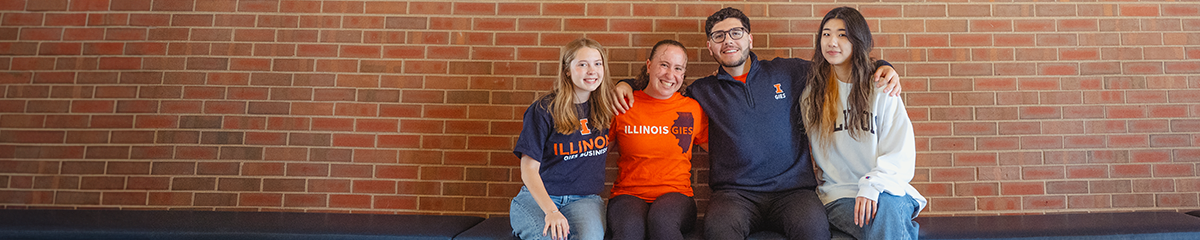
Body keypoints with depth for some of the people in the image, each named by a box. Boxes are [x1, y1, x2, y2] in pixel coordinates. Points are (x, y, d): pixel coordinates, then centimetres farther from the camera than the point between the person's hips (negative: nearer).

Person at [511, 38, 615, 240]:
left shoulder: (605, 107, 8)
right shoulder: (543, 111, -5)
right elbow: (529, 169, -8)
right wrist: (551, 211, -23)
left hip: (585, 199, 2)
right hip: (537, 196, -2)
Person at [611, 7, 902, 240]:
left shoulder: (786, 71, 14)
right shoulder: (703, 91, 14)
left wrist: (881, 67, 9)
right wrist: (626, 84, 9)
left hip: (792, 189, 1)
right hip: (734, 192, 0)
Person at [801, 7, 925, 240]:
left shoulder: (881, 90, 6)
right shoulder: (811, 92, 10)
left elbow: (901, 156, -1)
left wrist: (873, 185, -17)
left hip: (886, 189, 0)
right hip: (838, 193, 0)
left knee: (885, 207, -34)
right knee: (877, 220, -31)